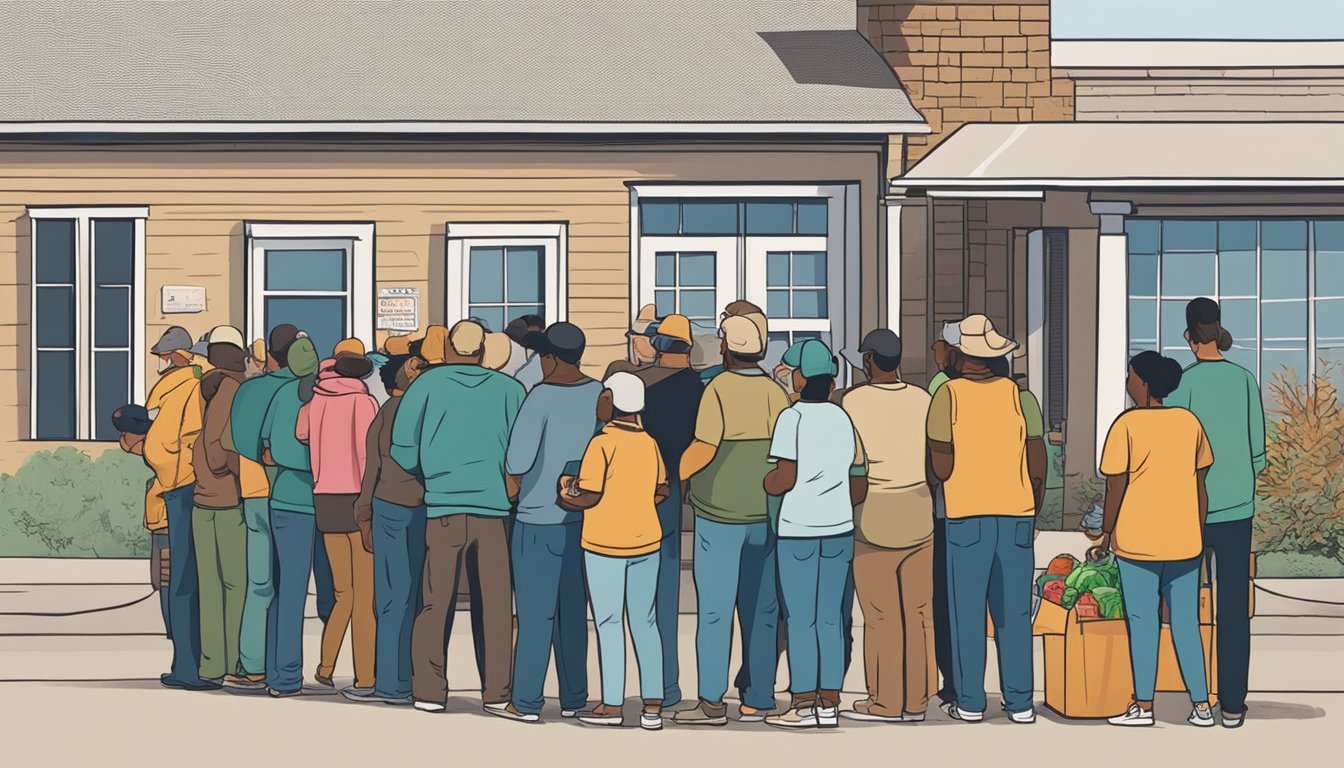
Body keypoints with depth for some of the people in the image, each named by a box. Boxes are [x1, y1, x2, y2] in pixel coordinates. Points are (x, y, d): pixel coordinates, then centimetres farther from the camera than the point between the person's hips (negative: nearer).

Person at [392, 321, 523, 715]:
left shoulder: (428, 384, 3)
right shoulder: (507, 388, 4)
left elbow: (402, 447, 2)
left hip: (444, 506, 0)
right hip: (496, 506, 0)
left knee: (437, 602, 7)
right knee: (497, 604, 6)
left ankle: (430, 690, 4)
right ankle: (497, 691, 5)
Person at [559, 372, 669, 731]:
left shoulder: (602, 443, -13)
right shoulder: (649, 443, 5)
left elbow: (590, 497, -15)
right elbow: (662, 492, 10)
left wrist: (565, 495, 3)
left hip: (605, 543, -5)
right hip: (646, 541, 5)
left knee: (609, 624, 2)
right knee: (645, 623, 8)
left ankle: (612, 705, 4)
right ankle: (653, 705, 6)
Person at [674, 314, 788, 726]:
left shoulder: (718, 389, -12)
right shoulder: (776, 392, 3)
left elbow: (704, 448, -18)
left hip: (720, 515, -5)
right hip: (765, 515, 5)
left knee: (714, 608, -2)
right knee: (761, 609, 8)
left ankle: (712, 701, -3)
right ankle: (758, 699, 11)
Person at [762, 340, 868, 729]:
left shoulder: (792, 418, -9)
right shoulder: (845, 418, 7)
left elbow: (784, 479, -15)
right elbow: (859, 487, 8)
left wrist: (760, 481, 4)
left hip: (798, 528, -5)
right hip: (839, 527, 5)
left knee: (800, 619, 0)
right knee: (831, 617, 8)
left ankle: (803, 705, 1)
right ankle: (829, 704, 9)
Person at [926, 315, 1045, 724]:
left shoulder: (949, 395, -5)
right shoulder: (1018, 394, 2)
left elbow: (941, 468, -8)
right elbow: (1038, 467, 2)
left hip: (965, 515, -2)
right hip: (1016, 513, 2)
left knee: (967, 613, 4)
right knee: (1014, 613, 6)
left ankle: (970, 702, 5)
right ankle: (1020, 703, 8)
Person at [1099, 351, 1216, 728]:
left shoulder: (1127, 424, -9)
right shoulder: (1189, 422, 4)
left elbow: (1116, 486, -9)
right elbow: (1201, 484, 8)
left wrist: (1106, 533, 4)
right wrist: (1199, 534, 18)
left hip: (1137, 541, -4)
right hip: (1185, 541, 4)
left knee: (1142, 622, 3)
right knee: (1186, 622, 9)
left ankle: (1143, 705, 6)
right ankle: (1202, 704, 8)